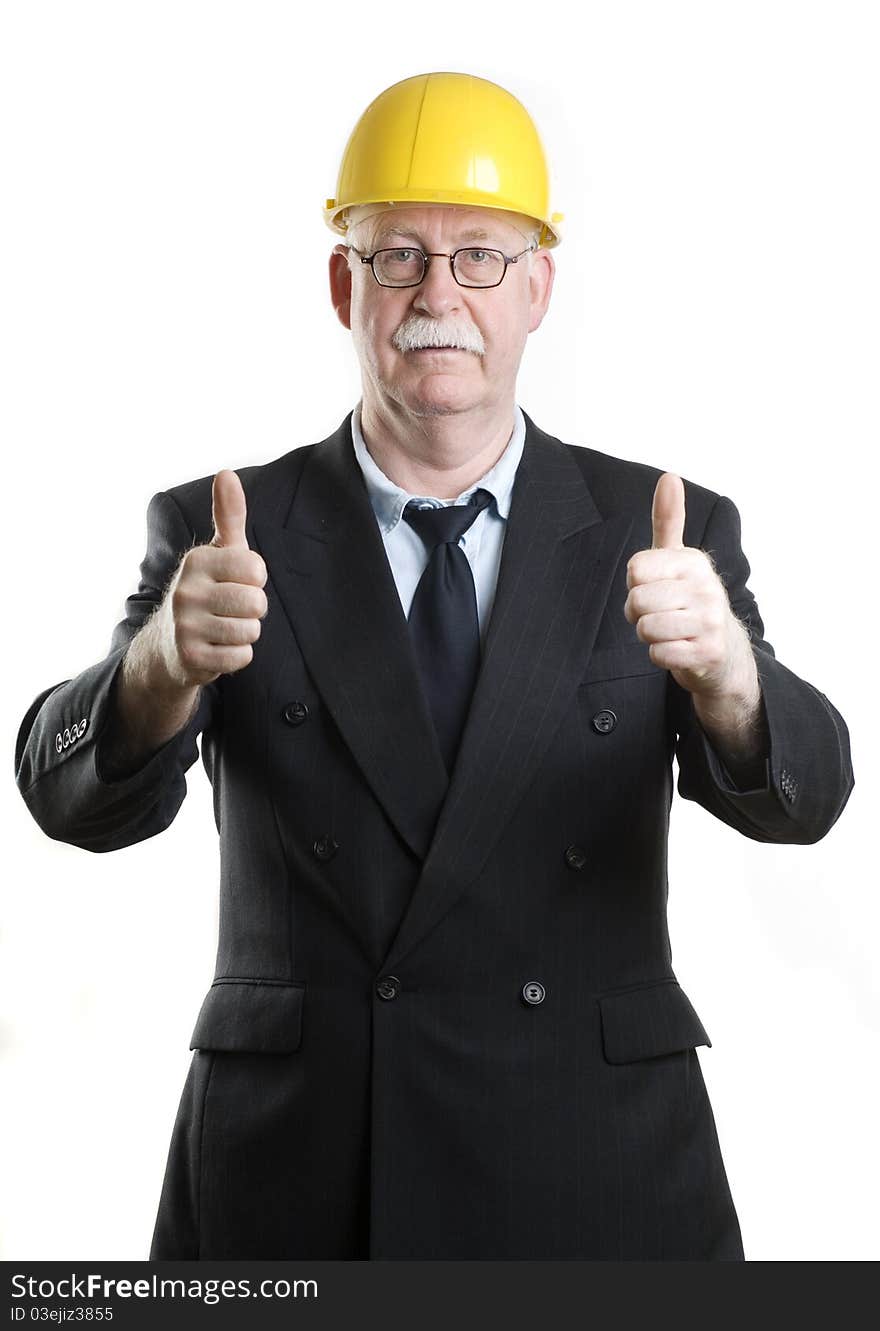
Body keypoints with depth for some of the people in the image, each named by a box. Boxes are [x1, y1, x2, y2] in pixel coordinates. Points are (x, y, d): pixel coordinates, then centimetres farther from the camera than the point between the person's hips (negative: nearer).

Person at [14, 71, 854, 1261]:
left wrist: (722, 672, -36)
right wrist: (163, 666, -36)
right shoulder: (219, 533, -1)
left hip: (600, 1183, 1)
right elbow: (75, 797, -14)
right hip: (290, 1180, 0)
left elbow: (796, 797, -14)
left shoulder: (664, 533, -1)